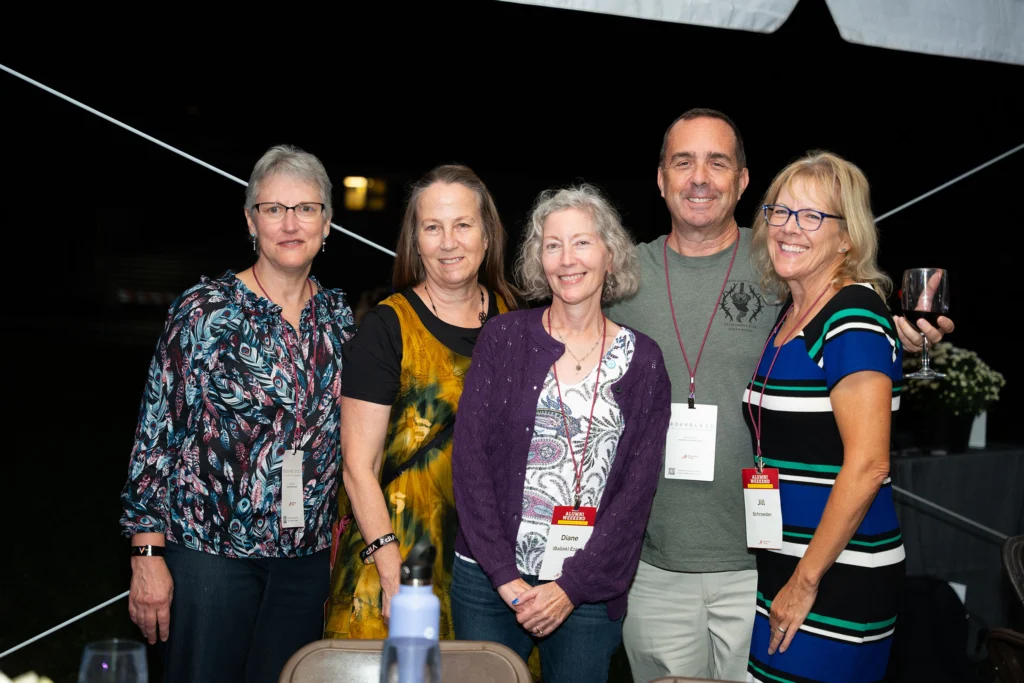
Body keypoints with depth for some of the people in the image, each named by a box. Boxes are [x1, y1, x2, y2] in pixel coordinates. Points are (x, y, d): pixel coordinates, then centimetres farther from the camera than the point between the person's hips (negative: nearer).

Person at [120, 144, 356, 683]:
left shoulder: (339, 316, 4)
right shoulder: (202, 311, -8)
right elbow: (156, 433, -7)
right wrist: (147, 556, -9)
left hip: (307, 556, 4)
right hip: (209, 551, -4)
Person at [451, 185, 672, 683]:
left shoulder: (642, 360, 1)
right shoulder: (504, 338, -1)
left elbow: (638, 488, -2)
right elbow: (470, 459, -5)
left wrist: (573, 586, -10)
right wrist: (507, 577, -10)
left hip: (591, 589, 1)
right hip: (490, 580, 0)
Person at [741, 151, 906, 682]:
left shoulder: (854, 318, -15)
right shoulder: (790, 314, 11)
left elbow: (866, 466, -20)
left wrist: (806, 580, -16)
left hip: (840, 573, -8)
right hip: (783, 561, 8)